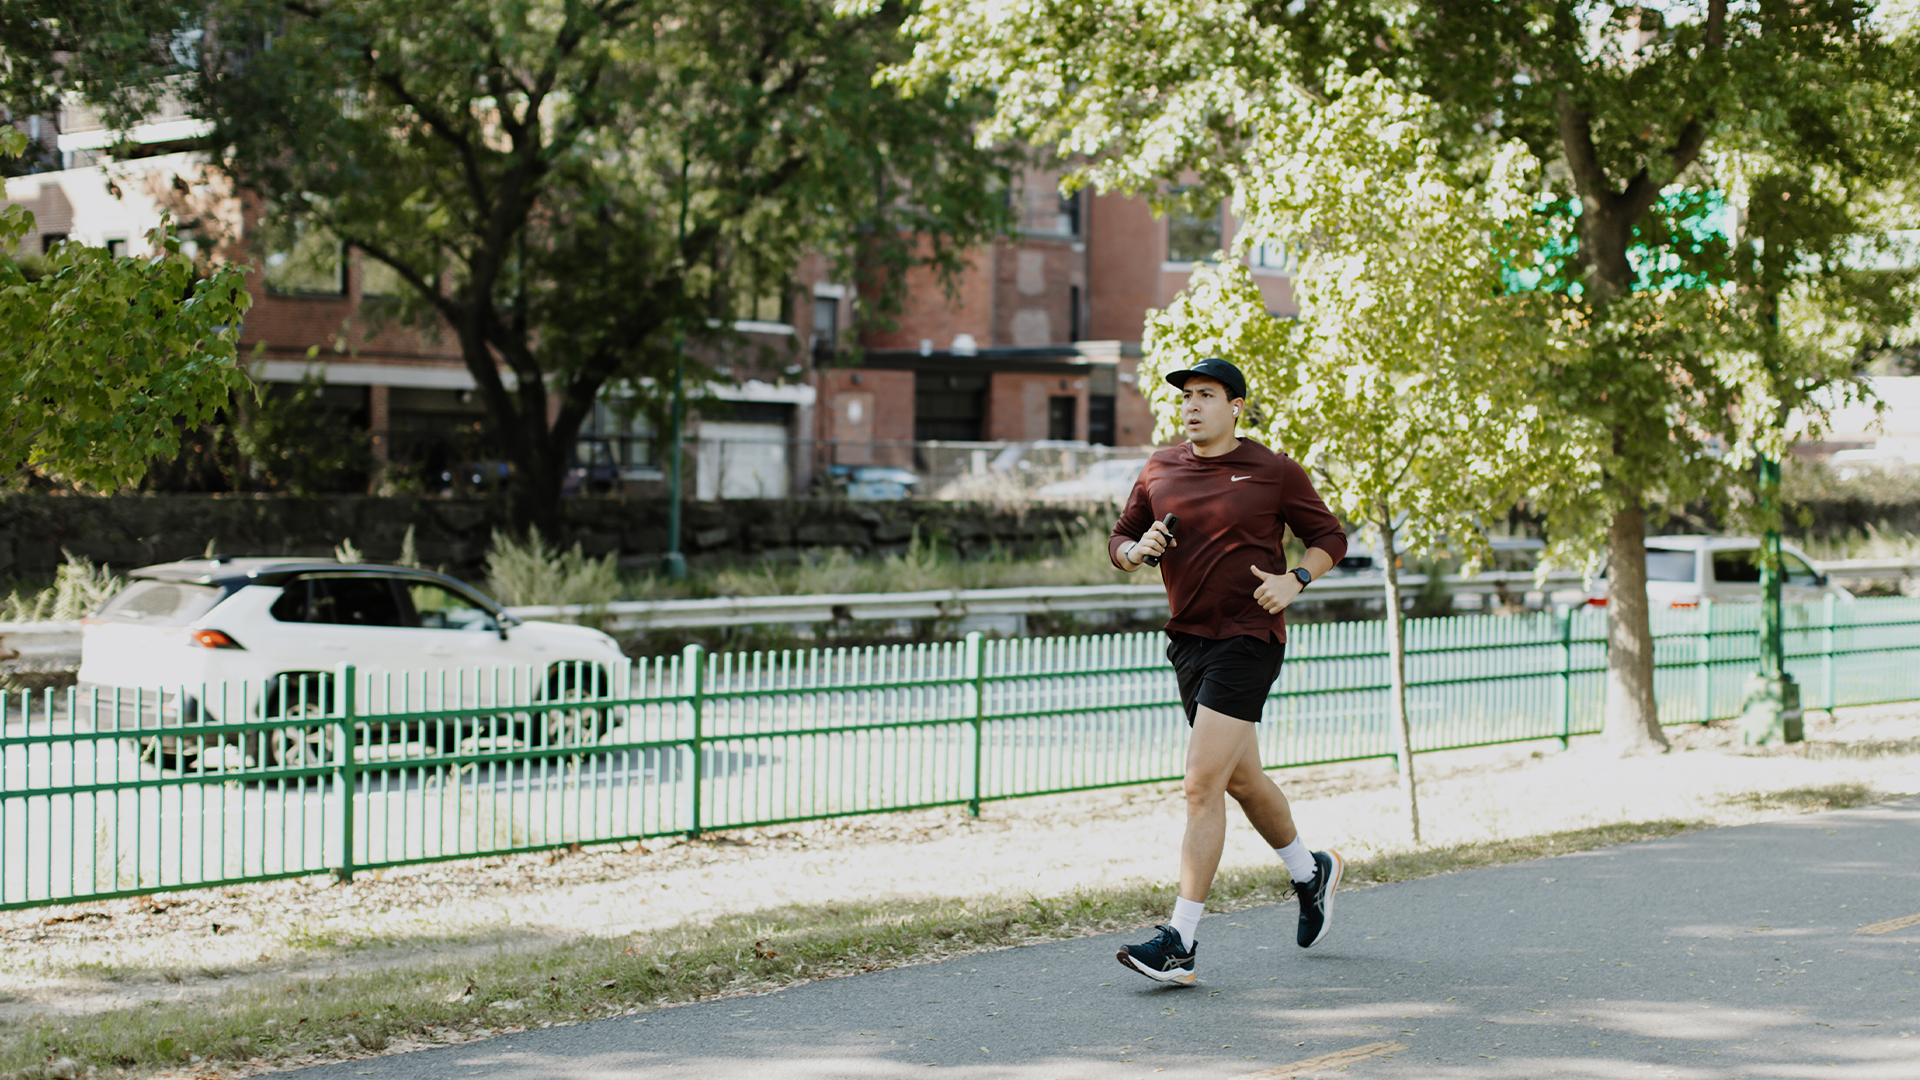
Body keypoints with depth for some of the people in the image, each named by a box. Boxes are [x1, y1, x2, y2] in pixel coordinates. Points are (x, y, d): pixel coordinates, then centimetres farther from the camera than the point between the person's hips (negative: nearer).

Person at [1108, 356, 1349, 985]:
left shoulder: (1275, 472, -2)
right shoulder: (1159, 472, 9)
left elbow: (1329, 537, 7)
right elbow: (1118, 539, 16)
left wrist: (1295, 580, -11)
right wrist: (1136, 549, -7)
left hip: (1249, 637, -6)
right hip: (1188, 640, 6)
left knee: (1203, 784, -14)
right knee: (1240, 778, 18)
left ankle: (1180, 942, -14)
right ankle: (1311, 872, 44)